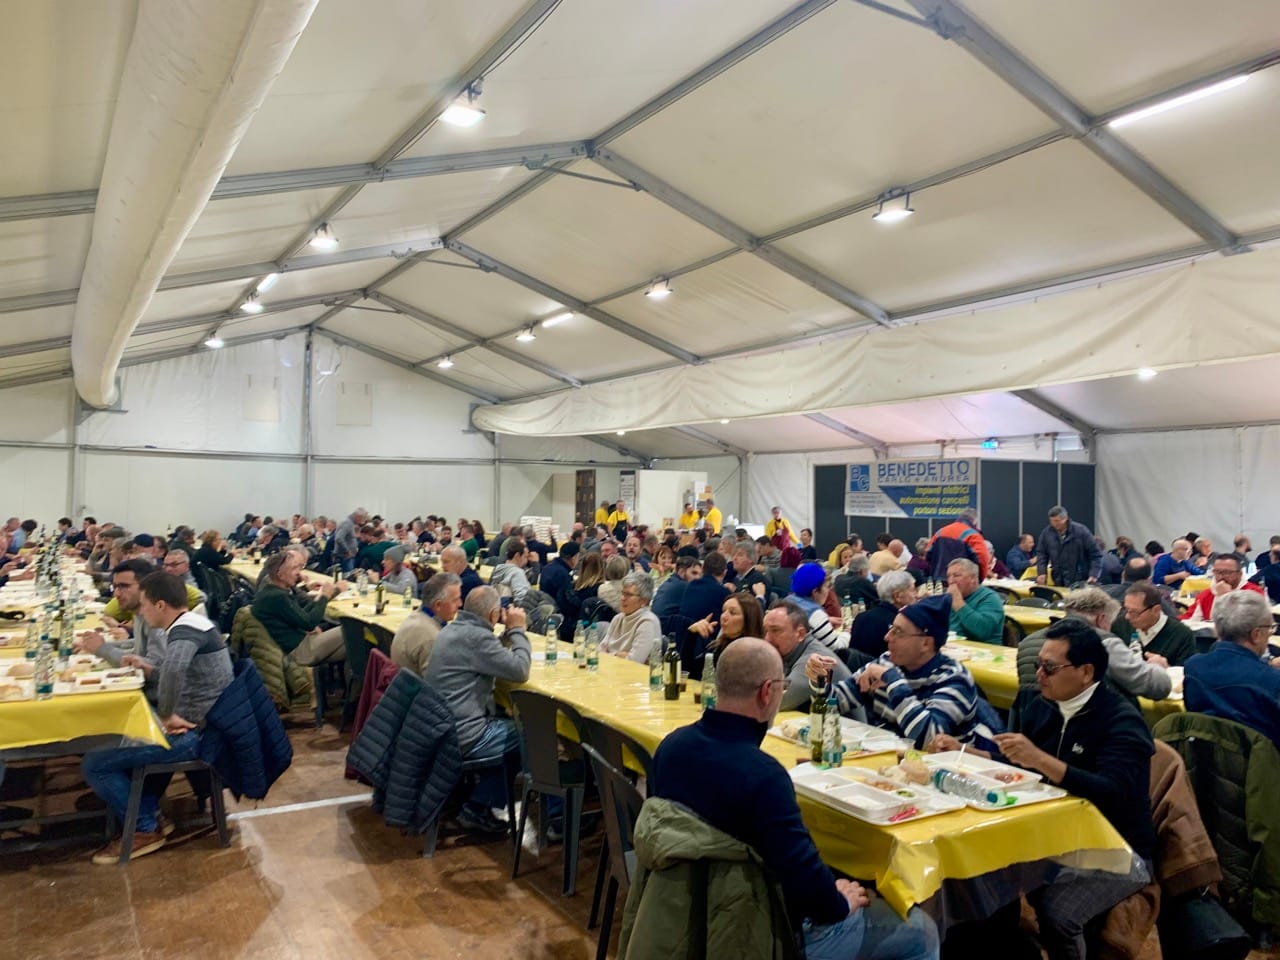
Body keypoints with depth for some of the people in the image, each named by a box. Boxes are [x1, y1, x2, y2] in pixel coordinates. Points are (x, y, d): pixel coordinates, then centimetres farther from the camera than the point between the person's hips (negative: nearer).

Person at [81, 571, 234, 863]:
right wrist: (150, 669, 10)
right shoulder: (190, 625, 11)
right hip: (198, 724, 11)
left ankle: (145, 830, 5)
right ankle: (148, 814, 26)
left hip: (197, 733, -11)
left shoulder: (185, 630, -21)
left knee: (94, 763, -8)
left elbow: (174, 669, -43)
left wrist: (167, 716, -29)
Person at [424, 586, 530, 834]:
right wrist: (517, 630, -9)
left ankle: (478, 808, 23)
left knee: (509, 724, 24)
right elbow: (520, 670, -21)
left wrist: (509, 632, 9)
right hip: (461, 737, -10)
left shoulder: (452, 629, 9)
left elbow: (494, 657, 21)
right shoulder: (475, 636, -22)